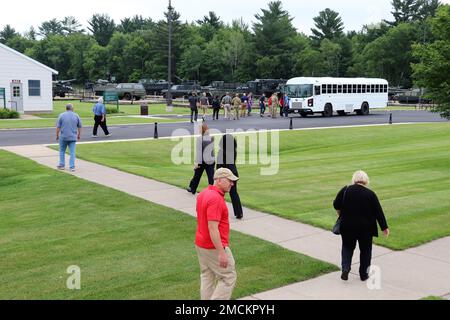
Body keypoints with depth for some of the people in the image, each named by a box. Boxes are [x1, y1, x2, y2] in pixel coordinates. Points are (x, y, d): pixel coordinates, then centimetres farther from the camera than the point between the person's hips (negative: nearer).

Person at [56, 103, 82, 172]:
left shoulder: (62, 115, -4)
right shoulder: (76, 116, 2)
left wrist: (57, 135, 6)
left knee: (62, 151, 15)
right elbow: (79, 127, 8)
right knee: (72, 152, 3)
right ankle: (72, 167, 0)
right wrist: (79, 135, 20)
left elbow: (58, 127, -5)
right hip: (73, 137, 1)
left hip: (63, 137, -1)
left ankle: (62, 165, 20)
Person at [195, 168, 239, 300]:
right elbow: (212, 228, -27)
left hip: (201, 244, 10)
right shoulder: (215, 199, -23)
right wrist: (222, 253, -26)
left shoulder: (203, 194, 7)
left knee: (207, 277, 17)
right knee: (229, 278, 2)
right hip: (215, 247, -9)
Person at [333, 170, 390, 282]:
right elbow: (378, 212, -6)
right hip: (365, 228, -1)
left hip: (347, 226, 1)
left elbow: (336, 205, -1)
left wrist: (342, 214, 18)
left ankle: (345, 268, -1)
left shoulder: (345, 190, -6)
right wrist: (384, 227, 1)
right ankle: (363, 274, 21)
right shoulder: (370, 194, -8)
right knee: (365, 250, 15)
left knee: (347, 247, 18)